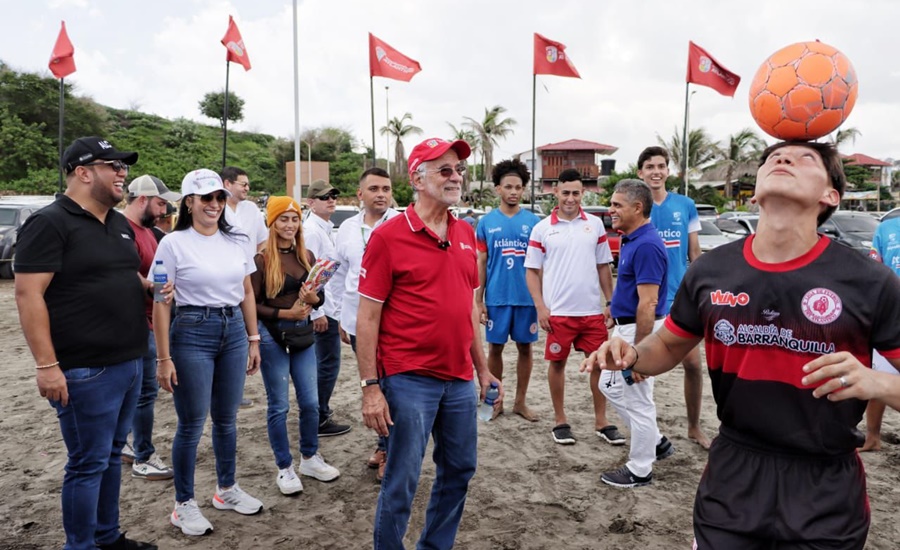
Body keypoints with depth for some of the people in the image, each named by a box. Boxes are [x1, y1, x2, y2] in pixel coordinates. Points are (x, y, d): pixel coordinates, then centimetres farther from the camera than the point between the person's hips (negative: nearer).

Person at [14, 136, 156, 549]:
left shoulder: (120, 224, 13)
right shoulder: (49, 223, -11)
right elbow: (28, 294, -17)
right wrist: (46, 364, -21)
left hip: (128, 363, 8)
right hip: (85, 370, -8)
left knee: (112, 455, 18)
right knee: (89, 462, 2)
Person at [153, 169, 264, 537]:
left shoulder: (237, 242, 6)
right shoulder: (174, 243, -7)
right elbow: (161, 304, -8)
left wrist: (253, 340, 10)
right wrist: (163, 358, -11)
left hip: (234, 331, 5)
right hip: (192, 332, -4)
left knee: (226, 418, 15)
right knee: (192, 424, 4)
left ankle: (226, 489, 33)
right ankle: (184, 505, 21)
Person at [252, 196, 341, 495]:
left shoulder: (307, 256, 6)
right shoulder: (262, 259, -9)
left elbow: (319, 298, 10)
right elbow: (252, 304, -10)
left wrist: (313, 298, -12)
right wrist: (285, 313, -19)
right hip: (272, 335, -5)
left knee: (310, 401, 9)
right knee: (279, 405, 5)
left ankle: (310, 458, 29)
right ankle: (285, 468, 20)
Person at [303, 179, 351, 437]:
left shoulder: (326, 229, 14)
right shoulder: (312, 230, -16)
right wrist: (317, 312, -21)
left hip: (331, 307, 10)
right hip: (323, 309, -10)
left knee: (323, 362, 20)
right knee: (328, 364, -3)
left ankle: (318, 407, 34)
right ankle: (319, 421, 7)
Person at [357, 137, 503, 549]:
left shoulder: (466, 234, 7)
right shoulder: (388, 236, -11)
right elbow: (367, 318, -10)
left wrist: (482, 369, 15)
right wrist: (370, 386, -13)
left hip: (459, 380, 7)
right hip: (409, 380, -6)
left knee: (459, 469, 18)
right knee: (401, 482, 5)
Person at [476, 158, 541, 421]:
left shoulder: (533, 221, 2)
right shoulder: (487, 222, 2)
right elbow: (481, 263, 4)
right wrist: (478, 300, 0)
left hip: (527, 298, 1)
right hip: (496, 298, 0)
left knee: (525, 347, 8)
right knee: (495, 347, 8)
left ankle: (520, 402, 22)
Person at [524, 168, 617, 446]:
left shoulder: (595, 224, 6)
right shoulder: (542, 228, -1)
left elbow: (603, 266, 10)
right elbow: (532, 271, 0)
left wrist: (610, 302, 5)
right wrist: (540, 307, -9)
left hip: (593, 310, 2)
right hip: (558, 311, -2)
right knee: (557, 363, 8)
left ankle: (601, 422, 21)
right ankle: (560, 421, 23)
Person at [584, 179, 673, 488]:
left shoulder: (647, 245, -22)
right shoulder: (631, 240, 9)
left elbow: (648, 304, -25)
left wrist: (638, 351, -24)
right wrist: (614, 312, 22)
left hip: (640, 329, -11)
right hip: (625, 327, 11)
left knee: (637, 400, 2)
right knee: (611, 387, 20)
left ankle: (640, 470, 19)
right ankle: (656, 442, 33)